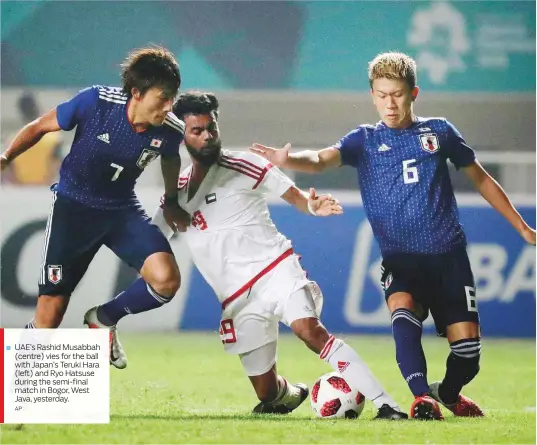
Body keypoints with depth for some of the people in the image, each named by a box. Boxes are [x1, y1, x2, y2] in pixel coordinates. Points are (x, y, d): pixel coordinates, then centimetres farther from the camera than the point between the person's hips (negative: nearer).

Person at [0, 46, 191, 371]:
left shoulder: (171, 130, -16)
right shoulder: (95, 102, -25)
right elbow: (41, 126, -7)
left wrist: (171, 202, 15)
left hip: (122, 210, 3)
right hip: (73, 206, -3)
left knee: (166, 280, -22)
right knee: (49, 317, -5)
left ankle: (103, 320, 7)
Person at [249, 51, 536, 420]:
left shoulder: (439, 131, 8)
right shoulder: (365, 139, 4)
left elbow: (482, 180, 18)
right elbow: (322, 160, -14)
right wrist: (288, 160, -37)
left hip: (448, 254, 1)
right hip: (400, 258, -1)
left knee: (467, 347, -4)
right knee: (403, 311, -32)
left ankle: (449, 393, 28)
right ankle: (422, 396, -29)